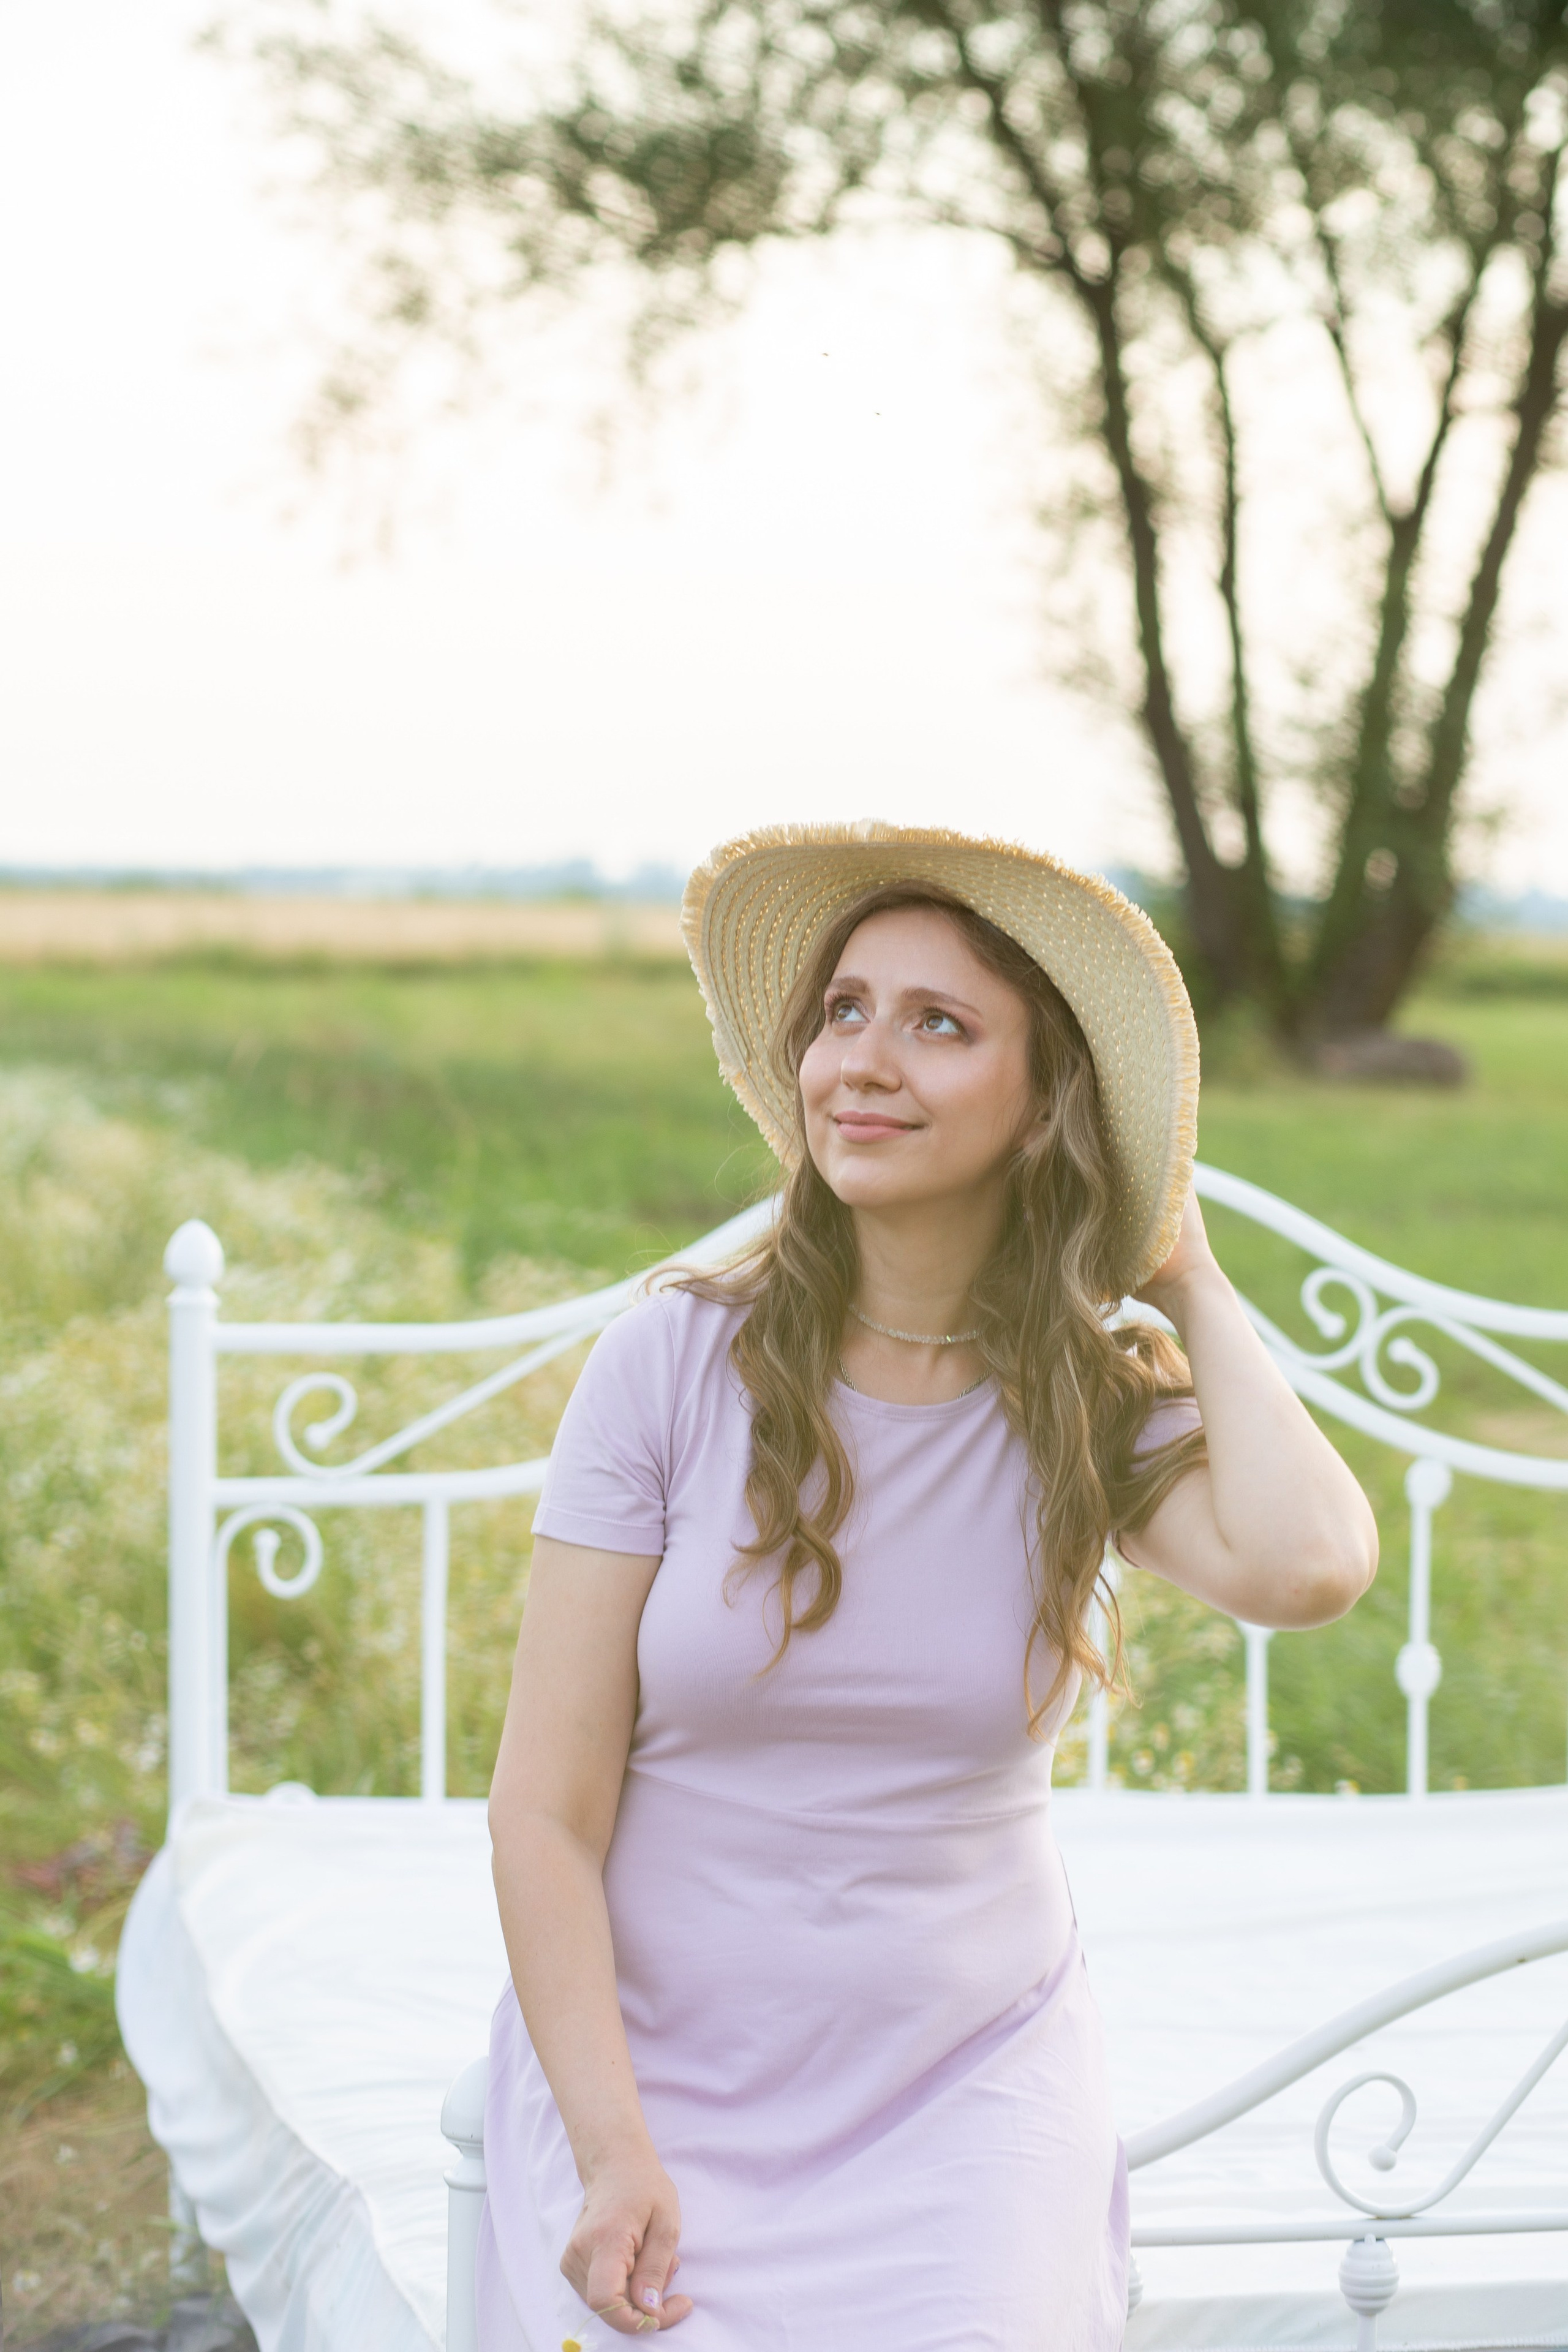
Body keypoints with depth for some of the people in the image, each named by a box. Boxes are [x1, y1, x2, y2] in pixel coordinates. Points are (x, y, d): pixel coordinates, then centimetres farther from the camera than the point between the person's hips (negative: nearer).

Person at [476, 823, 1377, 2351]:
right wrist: (613, 2155, -15)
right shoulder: (674, 1365, -8)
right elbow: (547, 1812, -7)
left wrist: (1193, 1287, -11)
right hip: (651, 2076, -1)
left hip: (964, 2095, 1)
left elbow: (1304, 1565, -27)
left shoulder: (1098, 1409, -3)